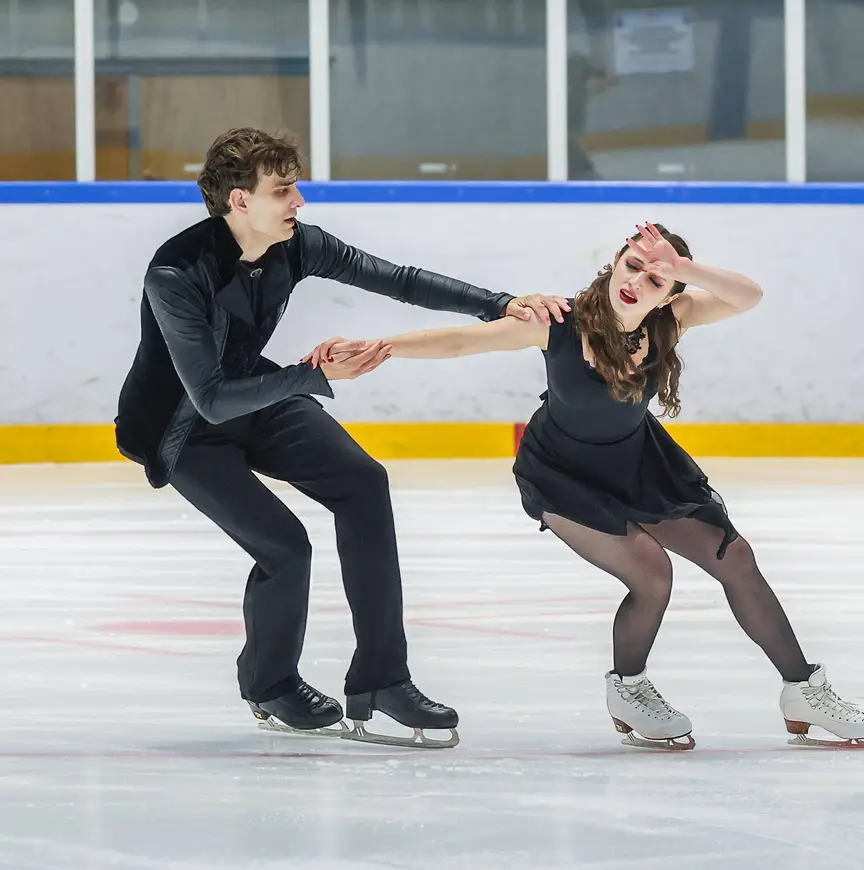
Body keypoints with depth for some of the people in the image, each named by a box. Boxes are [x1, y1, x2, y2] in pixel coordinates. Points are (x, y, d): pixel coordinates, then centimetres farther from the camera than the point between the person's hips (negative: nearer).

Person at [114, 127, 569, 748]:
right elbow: (212, 398, -35)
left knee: (362, 482, -13)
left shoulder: (295, 245, -15)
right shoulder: (177, 275, -33)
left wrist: (499, 306, -20)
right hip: (185, 431, -6)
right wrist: (318, 376, -41)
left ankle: (380, 680, -8)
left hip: (256, 396, 6)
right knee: (282, 544, -20)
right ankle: (271, 688, 11)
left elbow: (394, 280, -11)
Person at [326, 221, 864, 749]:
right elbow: (461, 341, -33)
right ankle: (627, 692, 10)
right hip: (564, 477, -5)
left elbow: (748, 298, -34)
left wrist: (681, 268, -49)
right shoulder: (560, 324, -32)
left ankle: (805, 692, 23)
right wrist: (375, 348, -41)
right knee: (651, 572, -21)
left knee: (735, 558, 5)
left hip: (639, 463, 5)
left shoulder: (670, 318, -23)